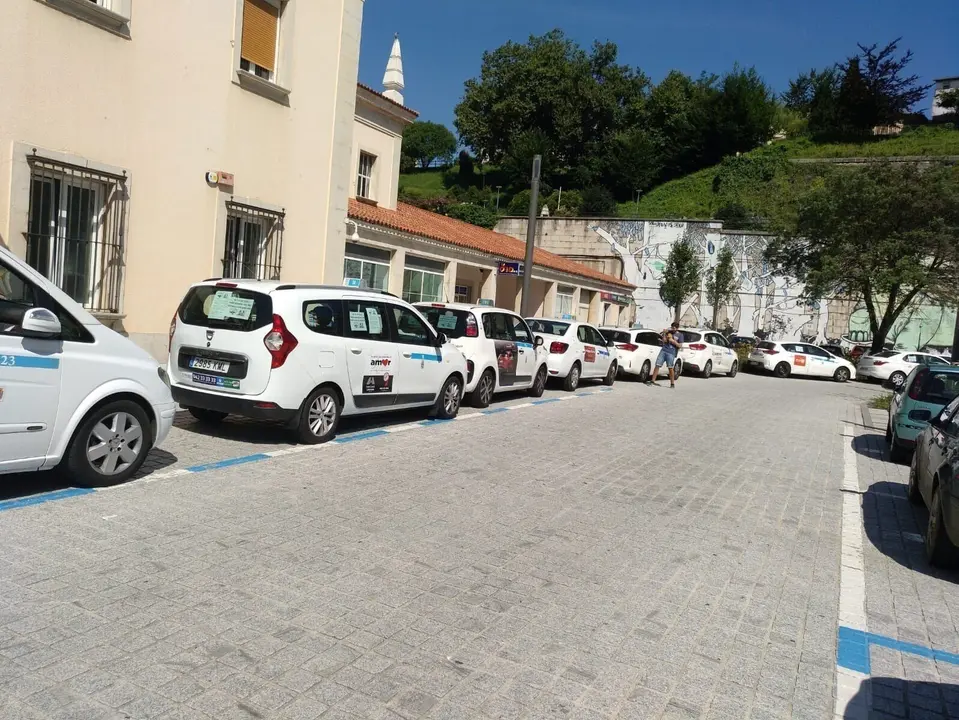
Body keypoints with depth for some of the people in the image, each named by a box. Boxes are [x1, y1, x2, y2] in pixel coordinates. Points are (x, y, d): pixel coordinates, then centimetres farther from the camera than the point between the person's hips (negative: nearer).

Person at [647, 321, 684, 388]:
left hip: (671, 353, -3)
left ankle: (672, 383, 5)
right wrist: (664, 333, -3)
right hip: (663, 350, 3)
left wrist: (673, 341, -10)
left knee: (670, 368, -6)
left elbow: (679, 345, 1)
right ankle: (652, 380, 1)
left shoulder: (680, 335, 6)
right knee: (657, 365, -2)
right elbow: (664, 341, 9)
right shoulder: (669, 332, 14)